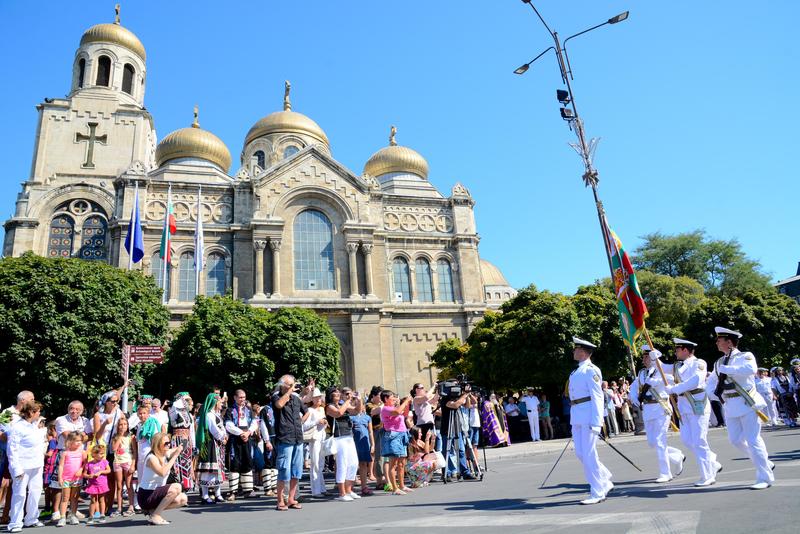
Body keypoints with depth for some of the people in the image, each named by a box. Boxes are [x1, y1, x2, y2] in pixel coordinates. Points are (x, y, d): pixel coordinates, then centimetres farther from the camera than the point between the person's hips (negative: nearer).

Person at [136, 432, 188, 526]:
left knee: (183, 499, -3)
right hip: (145, 497, -8)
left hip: (156, 493, 8)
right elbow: (162, 472, -39)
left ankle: (153, 510, 7)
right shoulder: (152, 458, -20)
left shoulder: (166, 455, 3)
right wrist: (175, 456, -34)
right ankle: (154, 516, -15)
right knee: (176, 487, -26)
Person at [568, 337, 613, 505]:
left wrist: (596, 422, -19)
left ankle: (598, 493, 6)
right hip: (577, 417, 9)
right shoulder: (577, 371, 18)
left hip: (589, 415, -9)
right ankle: (605, 482, 25)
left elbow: (597, 396, -15)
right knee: (580, 453, 10)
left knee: (589, 454, -5)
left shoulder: (591, 370, -10)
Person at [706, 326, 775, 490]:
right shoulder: (719, 362, 13)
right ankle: (765, 463, 30)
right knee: (736, 440, 10)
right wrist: (717, 394, -1)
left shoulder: (745, 356, -6)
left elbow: (751, 369, -30)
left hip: (747, 403, -7)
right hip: (730, 406, 7)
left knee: (753, 440, -6)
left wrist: (726, 369, -23)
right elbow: (710, 385, 19)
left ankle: (765, 478, 5)